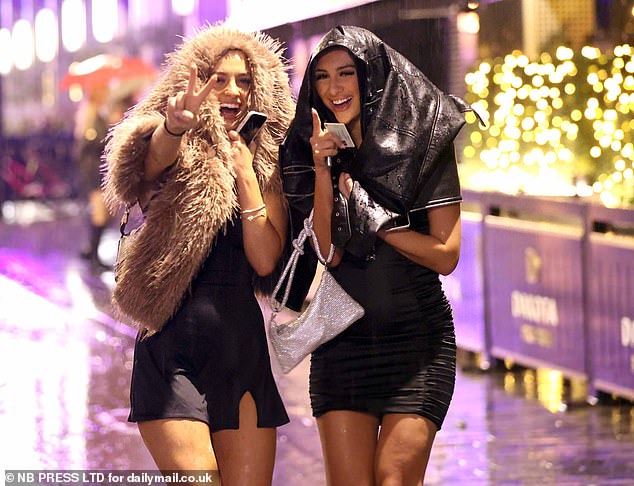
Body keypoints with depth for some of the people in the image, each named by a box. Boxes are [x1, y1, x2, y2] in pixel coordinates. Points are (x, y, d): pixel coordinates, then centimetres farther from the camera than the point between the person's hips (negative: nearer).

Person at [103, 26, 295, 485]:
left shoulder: (266, 163, 13)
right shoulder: (180, 153, 2)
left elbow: (265, 260, 1)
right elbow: (157, 154, -25)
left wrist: (245, 171, -4)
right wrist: (175, 126, -47)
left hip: (243, 347, 5)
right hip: (172, 348, -4)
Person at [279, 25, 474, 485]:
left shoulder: (425, 142, -3)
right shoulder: (315, 151, 6)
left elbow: (445, 255, -6)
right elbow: (326, 253, -4)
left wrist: (368, 213, -10)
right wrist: (323, 171, -13)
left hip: (416, 337, -3)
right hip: (343, 339, 3)